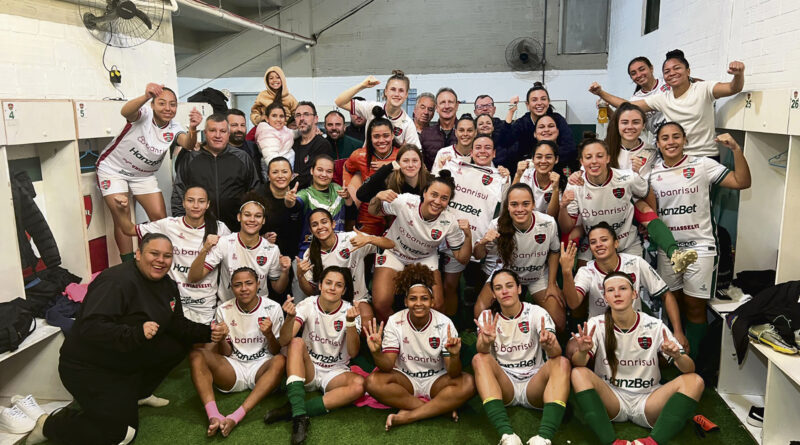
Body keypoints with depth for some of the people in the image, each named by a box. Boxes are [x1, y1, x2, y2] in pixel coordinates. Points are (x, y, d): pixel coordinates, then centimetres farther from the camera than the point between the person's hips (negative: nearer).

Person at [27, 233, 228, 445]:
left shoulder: (167, 285, 2)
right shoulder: (118, 281, -26)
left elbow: (178, 325, 6)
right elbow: (90, 328, -35)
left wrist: (208, 333, -10)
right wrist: (136, 333, -47)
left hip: (130, 359, 8)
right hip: (89, 367, -8)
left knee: (180, 344, -5)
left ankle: (134, 393, 12)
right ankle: (49, 425, 12)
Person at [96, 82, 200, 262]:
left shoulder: (174, 128, -9)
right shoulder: (144, 114, -22)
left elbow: (188, 145, -30)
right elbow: (125, 112, -47)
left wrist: (193, 129, -53)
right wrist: (146, 96, -67)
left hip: (144, 175, 5)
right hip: (113, 169, -5)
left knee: (160, 217, -1)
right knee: (122, 220, -7)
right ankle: (129, 265, 4)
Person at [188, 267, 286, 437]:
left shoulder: (273, 308, -3)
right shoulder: (224, 310, 2)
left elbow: (276, 352, 0)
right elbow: (226, 354, 5)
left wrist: (269, 335, -21)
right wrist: (220, 340, -18)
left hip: (261, 368, -2)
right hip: (232, 369, 2)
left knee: (280, 361, -34)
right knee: (196, 355, -23)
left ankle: (236, 417, -43)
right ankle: (214, 417, -40)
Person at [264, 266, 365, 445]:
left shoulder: (349, 311, -7)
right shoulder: (308, 305, -7)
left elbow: (353, 352, -17)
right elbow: (284, 341, -19)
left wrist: (351, 322, -31)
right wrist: (290, 317, -38)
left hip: (335, 372, 0)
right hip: (307, 369, 0)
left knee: (359, 385, -31)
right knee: (297, 342, -29)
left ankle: (292, 409, -29)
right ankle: (299, 414, -37)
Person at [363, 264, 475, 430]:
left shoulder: (444, 323, -14)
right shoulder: (395, 322, -11)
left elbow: (453, 374, -18)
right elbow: (387, 366, -16)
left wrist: (454, 356, -40)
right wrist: (376, 353, -37)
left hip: (436, 380, 0)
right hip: (405, 379, 1)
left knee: (468, 383, -29)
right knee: (373, 381, -28)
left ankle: (409, 416, -24)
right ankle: (441, 408, -20)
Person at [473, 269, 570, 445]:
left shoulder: (536, 312, -1)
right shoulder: (487, 317, 2)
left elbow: (556, 353, -16)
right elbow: (482, 351, -17)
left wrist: (549, 345, -40)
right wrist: (486, 341, -41)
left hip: (534, 385, 0)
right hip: (503, 386, 0)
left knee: (562, 362, -26)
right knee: (479, 359, -26)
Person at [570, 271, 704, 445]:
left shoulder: (654, 326, -4)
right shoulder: (596, 325, -5)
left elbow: (690, 369, -7)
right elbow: (578, 364, -17)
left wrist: (677, 356, -30)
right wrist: (582, 351, -41)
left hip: (647, 400, 1)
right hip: (611, 398, -1)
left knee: (695, 381, -20)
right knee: (579, 373, -26)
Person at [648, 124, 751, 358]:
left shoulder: (703, 165, -5)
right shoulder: (652, 172, 4)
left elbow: (742, 182, -9)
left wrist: (736, 149, -19)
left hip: (700, 247, -3)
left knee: (694, 306, 3)